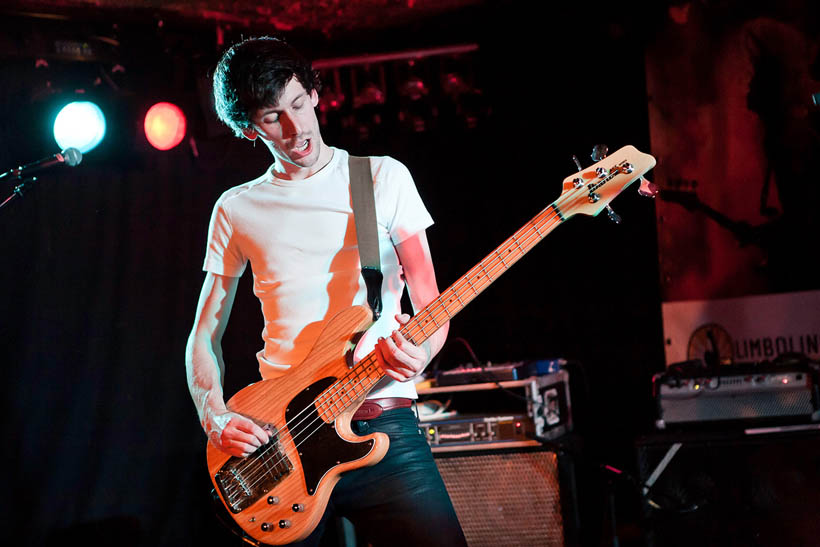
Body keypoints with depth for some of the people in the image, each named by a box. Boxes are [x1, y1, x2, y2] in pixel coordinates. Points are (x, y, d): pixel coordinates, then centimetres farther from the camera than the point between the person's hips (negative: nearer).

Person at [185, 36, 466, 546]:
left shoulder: (383, 178, 8)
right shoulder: (237, 209, 12)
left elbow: (431, 304, 6)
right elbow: (205, 335, 16)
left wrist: (419, 352, -16)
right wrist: (215, 417, -2)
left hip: (383, 425, -1)